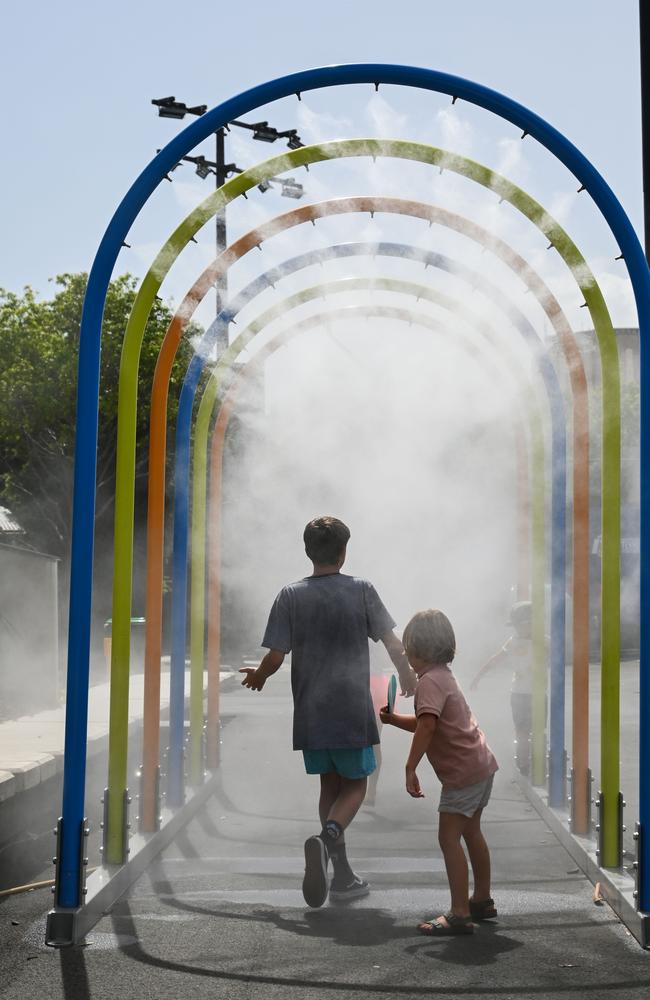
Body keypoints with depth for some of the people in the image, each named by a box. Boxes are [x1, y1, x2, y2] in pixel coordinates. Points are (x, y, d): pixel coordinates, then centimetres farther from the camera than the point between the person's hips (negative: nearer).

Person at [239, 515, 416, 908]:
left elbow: (275, 657, -6)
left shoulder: (291, 596, -2)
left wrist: (258, 676, 17)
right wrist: (407, 675, 19)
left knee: (330, 785, 16)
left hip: (310, 714, 2)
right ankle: (327, 838, -21)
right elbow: (393, 643, -1)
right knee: (355, 786, 10)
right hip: (352, 712, -2)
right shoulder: (361, 590, -4)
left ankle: (343, 876, 17)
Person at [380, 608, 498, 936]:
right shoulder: (443, 676, 16)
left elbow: (427, 726, -31)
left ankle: (459, 915, -11)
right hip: (481, 762, 10)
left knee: (449, 837, -9)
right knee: (471, 832, 22)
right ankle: (482, 900, 34)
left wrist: (410, 768, -31)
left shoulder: (430, 681, -16)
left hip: (463, 770, -10)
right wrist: (393, 719, 12)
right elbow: (426, 724, 24)